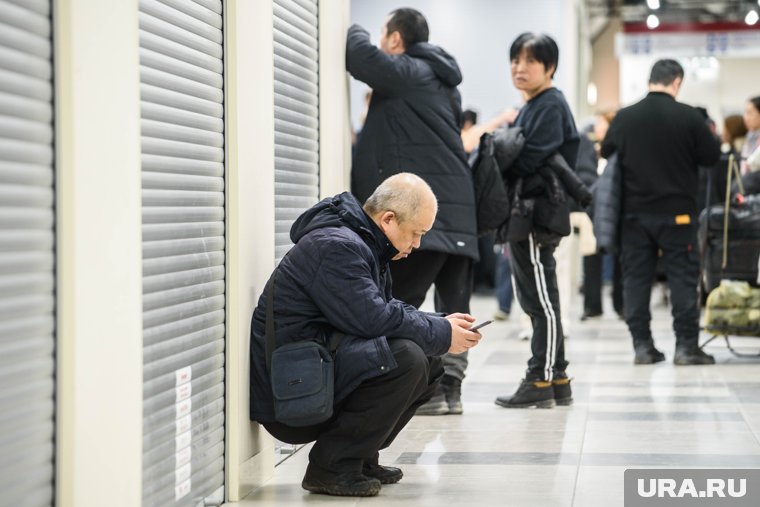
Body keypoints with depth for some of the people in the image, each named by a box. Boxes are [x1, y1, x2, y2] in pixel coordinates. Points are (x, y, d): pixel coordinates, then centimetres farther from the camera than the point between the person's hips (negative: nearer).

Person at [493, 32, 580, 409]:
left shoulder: (550, 106, -10)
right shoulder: (531, 108, 21)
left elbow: (530, 158, -20)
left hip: (538, 217, -10)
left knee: (541, 300, -5)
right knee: (536, 300, 13)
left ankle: (541, 381, 0)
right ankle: (556, 380, 19)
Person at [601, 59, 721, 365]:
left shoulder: (624, 118, -1)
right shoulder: (688, 116, -10)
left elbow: (606, 154, 11)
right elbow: (712, 156, -4)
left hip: (634, 212, 3)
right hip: (677, 213, -3)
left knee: (636, 277, 8)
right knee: (682, 276, 4)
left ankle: (642, 346, 9)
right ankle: (686, 346, 3)